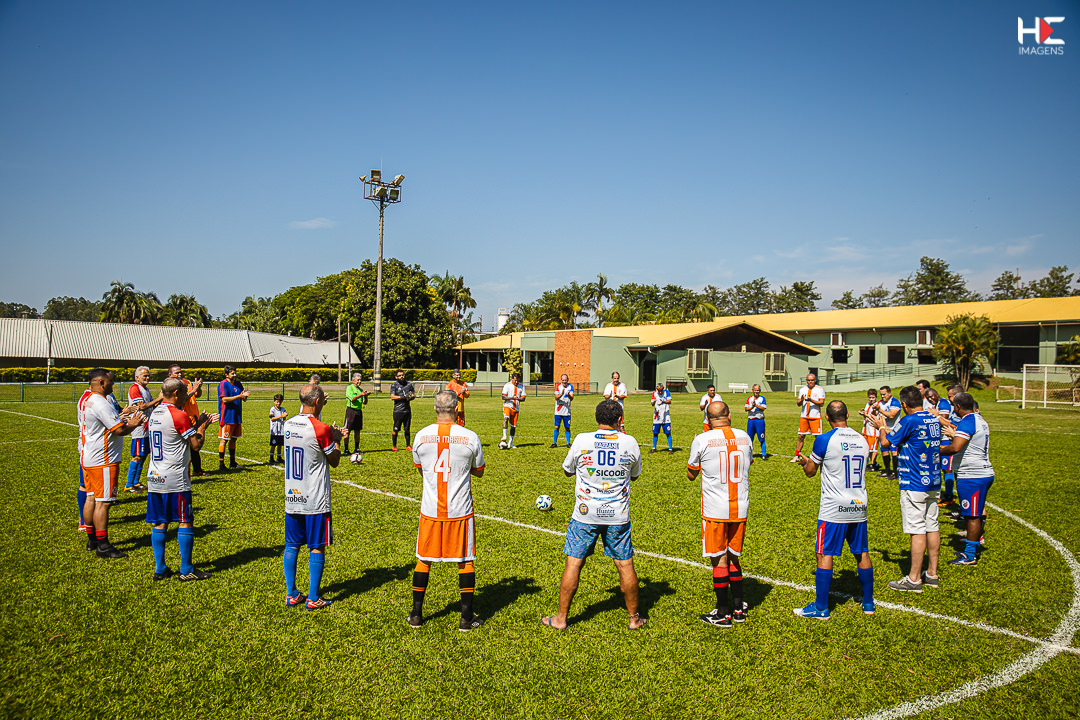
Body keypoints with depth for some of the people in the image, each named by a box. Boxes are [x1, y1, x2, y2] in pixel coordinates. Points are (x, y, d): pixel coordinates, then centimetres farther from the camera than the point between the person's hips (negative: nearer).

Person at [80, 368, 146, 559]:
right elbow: (119, 430, -22)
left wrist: (125, 420, 10)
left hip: (88, 457, 10)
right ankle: (103, 546, 0)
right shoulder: (100, 403, -22)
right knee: (103, 502, -5)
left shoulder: (85, 399, 11)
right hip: (103, 460, -10)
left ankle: (92, 539, 27)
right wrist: (133, 423, -5)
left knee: (91, 498, 16)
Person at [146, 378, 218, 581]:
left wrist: (198, 424, 19)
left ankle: (160, 569, 15)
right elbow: (196, 445, -10)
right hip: (175, 480, -8)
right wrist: (202, 426, 5)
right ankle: (186, 570, 5)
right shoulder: (179, 415, -15)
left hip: (154, 477, 8)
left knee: (160, 523, 11)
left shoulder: (154, 414, 11)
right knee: (185, 522, 1)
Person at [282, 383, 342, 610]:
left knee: (292, 546, 13)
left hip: (292, 498, 6)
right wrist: (336, 440, 11)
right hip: (315, 501, -6)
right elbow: (334, 461, -3)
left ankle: (291, 595, 20)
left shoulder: (288, 425, 2)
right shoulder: (321, 429, -16)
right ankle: (313, 599, 9)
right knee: (316, 548, 4)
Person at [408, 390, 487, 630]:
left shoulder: (421, 436, -4)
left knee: (423, 560, 15)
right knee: (465, 561, 10)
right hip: (460, 511, -1)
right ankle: (466, 617, 16)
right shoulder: (470, 437, -9)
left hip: (430, 510, 2)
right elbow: (479, 471, 7)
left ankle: (416, 614, 23)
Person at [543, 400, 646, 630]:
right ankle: (634, 617, 24)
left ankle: (561, 618, 15)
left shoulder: (582, 440, -9)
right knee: (625, 565, 11)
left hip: (586, 514, -1)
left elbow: (568, 471, 7)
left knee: (573, 563, 7)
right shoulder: (630, 442, -5)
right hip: (618, 516, 1)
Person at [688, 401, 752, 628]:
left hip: (715, 511, -4)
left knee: (719, 560, 5)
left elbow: (691, 474, 2)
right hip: (740, 508, 4)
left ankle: (723, 614, 12)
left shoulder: (702, 441, -12)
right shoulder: (745, 437, 1)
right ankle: (738, 609, 25)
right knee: (733, 557, 18)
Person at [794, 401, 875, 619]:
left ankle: (821, 608, 5)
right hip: (859, 506, 6)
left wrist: (806, 462, 24)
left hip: (834, 508, -6)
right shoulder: (862, 439, 6)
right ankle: (868, 603, 27)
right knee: (862, 554, 15)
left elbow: (810, 471, 1)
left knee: (825, 555, 0)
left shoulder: (824, 440, -11)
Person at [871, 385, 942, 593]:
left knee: (917, 531, -4)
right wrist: (887, 428, 26)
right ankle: (932, 574, 21)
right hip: (934, 483, 8)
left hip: (914, 485, -8)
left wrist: (881, 427, 10)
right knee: (932, 527, 13)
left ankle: (914, 579, 2)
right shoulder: (934, 420, 8)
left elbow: (886, 443, -8)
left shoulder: (909, 421, -17)